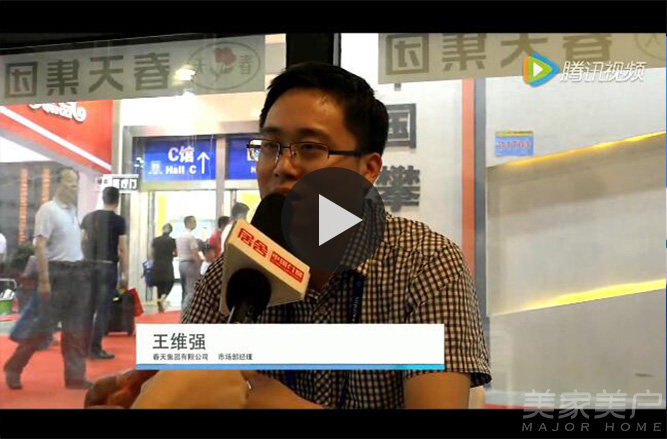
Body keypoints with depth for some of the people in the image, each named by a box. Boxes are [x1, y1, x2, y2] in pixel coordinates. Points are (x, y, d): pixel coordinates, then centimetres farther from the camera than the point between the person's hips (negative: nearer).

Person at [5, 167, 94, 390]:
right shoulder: (48, 209, -10)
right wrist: (44, 280, -20)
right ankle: (13, 367, 17)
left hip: (79, 272, 7)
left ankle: (75, 376, 12)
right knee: (43, 325, -1)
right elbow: (40, 247, -16)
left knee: (76, 329, 6)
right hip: (58, 272, -7)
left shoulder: (72, 210, 13)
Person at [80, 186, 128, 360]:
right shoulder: (118, 220, -5)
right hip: (107, 267, -5)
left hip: (89, 266, 5)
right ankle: (95, 348, -1)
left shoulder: (88, 217, 9)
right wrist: (124, 274, -2)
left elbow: (82, 242, 9)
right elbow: (122, 249, -7)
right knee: (103, 309, -1)